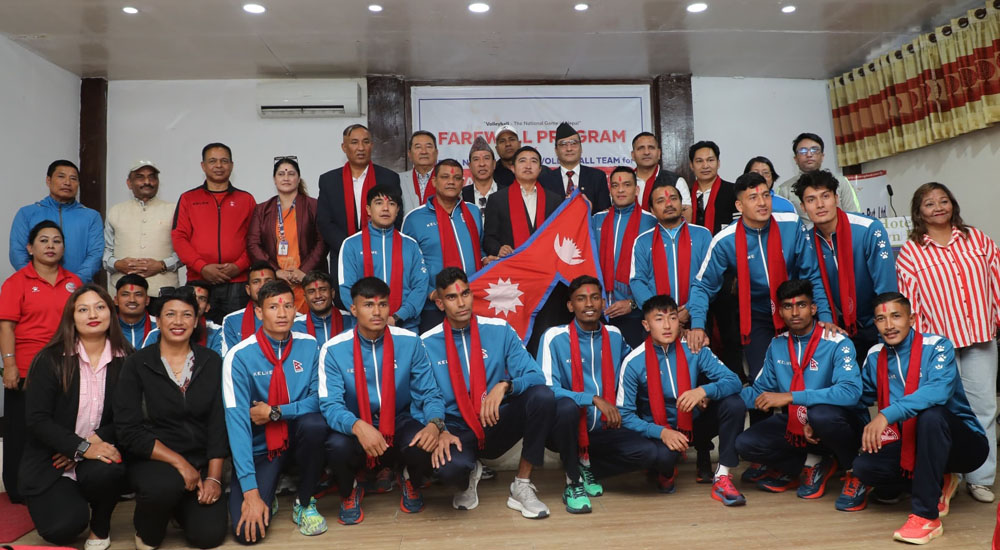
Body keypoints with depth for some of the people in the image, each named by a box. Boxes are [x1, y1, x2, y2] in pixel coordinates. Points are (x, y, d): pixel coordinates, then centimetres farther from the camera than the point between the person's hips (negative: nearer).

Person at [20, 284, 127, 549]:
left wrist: (95, 441, -19)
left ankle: (100, 529, -1)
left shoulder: (125, 361, -1)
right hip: (49, 461, -1)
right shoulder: (50, 359, -6)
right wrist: (81, 448, -24)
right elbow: (37, 419, -12)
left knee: (106, 471, -34)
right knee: (63, 527, -23)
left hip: (98, 451, 1)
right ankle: (74, 505, 16)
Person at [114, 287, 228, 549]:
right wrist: (178, 461, -19)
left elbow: (219, 423, -2)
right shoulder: (138, 364, -5)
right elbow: (129, 430, -11)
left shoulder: (212, 362, 0)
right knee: (166, 485, -36)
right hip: (152, 459, -2)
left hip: (201, 462, 2)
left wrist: (213, 477, -11)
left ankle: (178, 503, 22)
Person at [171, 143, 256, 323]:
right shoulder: (188, 198, 13)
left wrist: (239, 266, -9)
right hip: (198, 281, 0)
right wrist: (202, 267, -9)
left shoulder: (246, 199, 13)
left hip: (237, 283, 0)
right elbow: (179, 237, 5)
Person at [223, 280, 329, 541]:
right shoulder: (240, 356, -17)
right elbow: (237, 422, -22)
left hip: (296, 434, 2)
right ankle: (266, 494, 19)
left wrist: (275, 412, -21)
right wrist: (250, 491, -28)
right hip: (259, 445, -2)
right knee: (248, 530, -19)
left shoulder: (309, 345, -9)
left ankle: (304, 502, -6)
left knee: (315, 423, -33)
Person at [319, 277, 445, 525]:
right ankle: (349, 493, 5)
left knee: (425, 445, -31)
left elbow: (428, 393, -5)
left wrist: (434, 423, -27)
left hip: (400, 421, 1)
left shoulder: (410, 342, -8)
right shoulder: (334, 349, -12)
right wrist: (358, 426, -39)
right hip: (356, 427, -1)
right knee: (337, 446, -34)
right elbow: (330, 404, -18)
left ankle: (410, 482, 11)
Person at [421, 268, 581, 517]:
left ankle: (522, 486, -13)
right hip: (458, 431, -2)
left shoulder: (500, 330, 0)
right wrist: (440, 431, -22)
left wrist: (505, 385, -26)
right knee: (449, 468, -38)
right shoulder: (427, 344, -2)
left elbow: (535, 377, -6)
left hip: (498, 425, 2)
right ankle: (470, 474, 4)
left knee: (543, 395, -28)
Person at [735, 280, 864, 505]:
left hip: (842, 424, -4)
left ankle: (855, 472, -8)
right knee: (746, 443, -17)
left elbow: (851, 391, -32)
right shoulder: (777, 345, 1)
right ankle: (812, 464, 5)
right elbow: (760, 391, 6)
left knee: (821, 413, -39)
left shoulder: (837, 344, -17)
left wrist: (790, 397, -35)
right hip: (795, 424, 5)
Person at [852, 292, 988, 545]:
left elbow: (939, 391, -35)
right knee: (864, 466, -21)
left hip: (963, 445, -5)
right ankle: (937, 482, 9)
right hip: (911, 446, 5)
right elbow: (861, 398, 12)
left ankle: (926, 516, -27)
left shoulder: (937, 346, -16)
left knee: (931, 413, -37)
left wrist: (887, 415, -44)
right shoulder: (874, 357, 0)